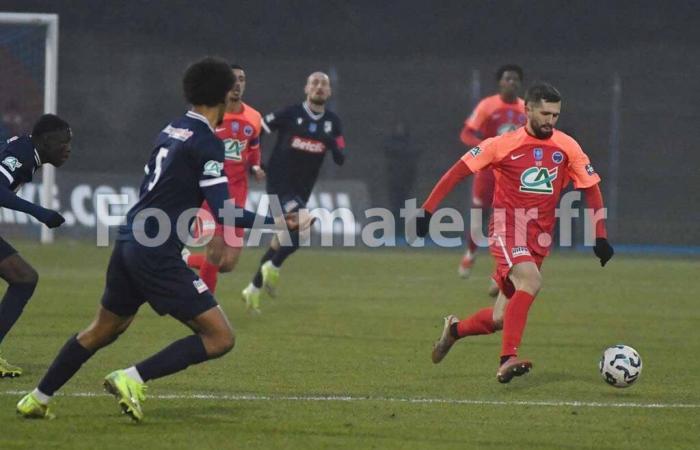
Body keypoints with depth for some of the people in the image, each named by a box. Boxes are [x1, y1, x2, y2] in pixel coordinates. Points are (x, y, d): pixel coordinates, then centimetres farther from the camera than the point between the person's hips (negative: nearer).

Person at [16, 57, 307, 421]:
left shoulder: (171, 131, 13)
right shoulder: (207, 143, -12)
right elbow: (224, 213, -16)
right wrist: (279, 221, -11)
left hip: (129, 241, 9)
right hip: (158, 256, -9)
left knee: (102, 330, 26)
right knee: (220, 337, -7)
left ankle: (38, 399, 31)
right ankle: (133, 380, -12)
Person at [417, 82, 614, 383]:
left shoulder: (567, 147, 4)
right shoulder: (503, 145, -5)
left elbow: (591, 187, 12)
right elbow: (458, 172, -2)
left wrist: (600, 237, 6)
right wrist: (427, 211, -7)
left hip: (539, 238, 4)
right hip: (507, 226, -4)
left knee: (500, 319, 5)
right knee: (531, 281, -33)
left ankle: (454, 330, 36)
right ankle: (508, 361, -36)